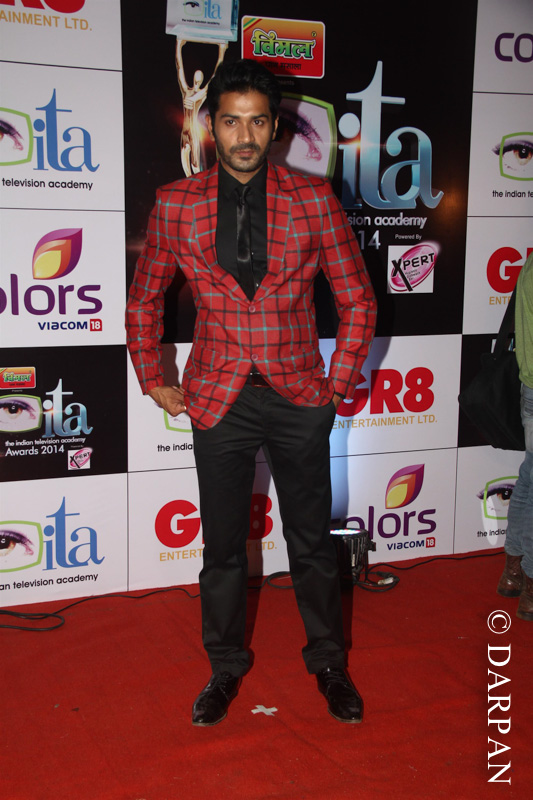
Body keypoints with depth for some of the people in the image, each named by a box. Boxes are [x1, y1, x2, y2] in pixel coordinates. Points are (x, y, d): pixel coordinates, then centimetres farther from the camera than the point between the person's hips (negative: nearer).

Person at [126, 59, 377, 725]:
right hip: (218, 398, 1)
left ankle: (328, 663, 33)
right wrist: (155, 383, 9)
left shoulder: (313, 199, -2)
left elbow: (358, 300, 4)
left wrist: (338, 385, 1)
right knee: (222, 547, 11)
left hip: (299, 397, 0)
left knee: (312, 544, 12)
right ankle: (226, 667, 33)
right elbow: (143, 302, 12)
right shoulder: (175, 205, -1)